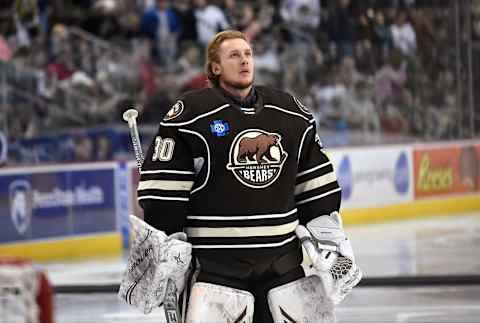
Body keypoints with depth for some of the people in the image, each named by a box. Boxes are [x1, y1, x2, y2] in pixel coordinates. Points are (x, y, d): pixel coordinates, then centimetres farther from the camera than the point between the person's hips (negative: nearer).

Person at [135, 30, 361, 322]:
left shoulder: (290, 112, 10)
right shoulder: (191, 114, -6)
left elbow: (315, 183, 16)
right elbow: (163, 188, -6)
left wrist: (334, 238, 13)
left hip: (283, 260, 5)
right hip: (216, 262, -5)